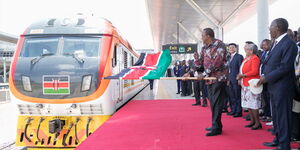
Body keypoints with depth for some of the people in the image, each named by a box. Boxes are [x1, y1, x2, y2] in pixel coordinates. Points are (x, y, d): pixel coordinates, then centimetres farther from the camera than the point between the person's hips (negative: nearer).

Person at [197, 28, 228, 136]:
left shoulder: (219, 45, -11)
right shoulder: (204, 48, 13)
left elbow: (216, 62, -19)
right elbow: (201, 62, 16)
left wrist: (204, 74, -18)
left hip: (219, 78, -8)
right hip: (209, 79, 8)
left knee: (216, 103, -7)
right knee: (212, 103, 11)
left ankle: (216, 128, -2)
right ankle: (216, 125, 20)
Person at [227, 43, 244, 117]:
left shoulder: (239, 56, -6)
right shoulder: (230, 58, 17)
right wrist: (228, 79, 12)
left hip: (236, 80, -7)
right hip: (231, 80, 8)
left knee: (238, 96, -2)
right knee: (232, 96, 11)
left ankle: (239, 112, 5)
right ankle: (233, 110, 20)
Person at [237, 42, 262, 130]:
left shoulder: (255, 58, -9)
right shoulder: (246, 59, 17)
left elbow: (254, 71, -18)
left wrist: (243, 75, -15)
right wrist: (240, 76, 2)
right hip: (245, 84, 9)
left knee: (253, 104, -7)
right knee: (248, 104, 11)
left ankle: (258, 123, 0)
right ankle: (252, 121, 19)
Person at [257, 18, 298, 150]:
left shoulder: (289, 44, -15)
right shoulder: (276, 43, 13)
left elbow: (285, 67, -20)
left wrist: (267, 78, -16)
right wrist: (264, 75, 0)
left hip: (282, 87, -9)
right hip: (273, 86, 9)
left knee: (283, 116, -1)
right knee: (275, 115, 17)